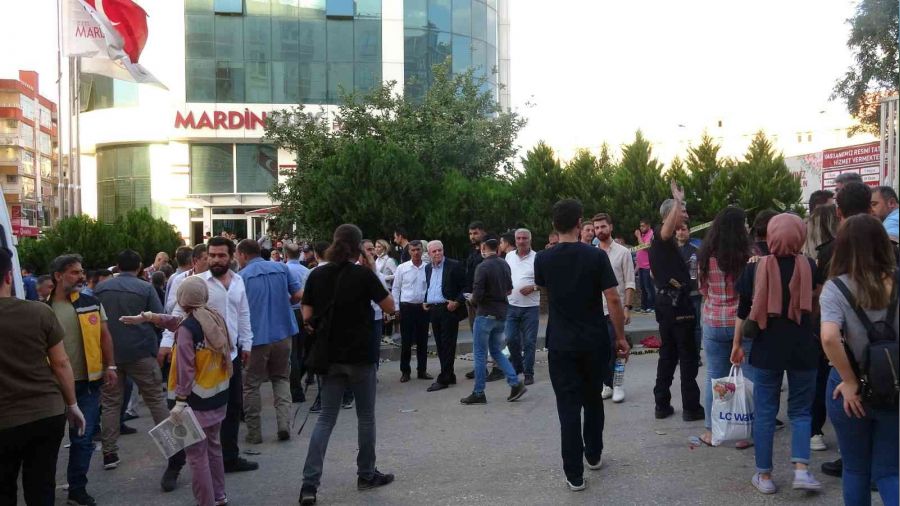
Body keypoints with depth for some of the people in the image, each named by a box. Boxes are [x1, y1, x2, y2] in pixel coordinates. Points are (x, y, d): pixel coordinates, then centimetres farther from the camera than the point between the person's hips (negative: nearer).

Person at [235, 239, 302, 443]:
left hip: (256, 336, -3)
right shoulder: (281, 268, 4)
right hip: (283, 332, 3)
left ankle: (254, 432, 16)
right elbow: (299, 295, 2)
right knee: (281, 378, 18)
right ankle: (284, 424, 3)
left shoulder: (242, 276, -4)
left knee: (252, 385, 11)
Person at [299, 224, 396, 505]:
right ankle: (366, 475, 24)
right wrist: (373, 273, -1)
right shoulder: (363, 274, -12)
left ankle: (310, 483, 2)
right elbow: (389, 306, -3)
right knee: (366, 416, 13)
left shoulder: (316, 275, 0)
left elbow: (307, 317, 1)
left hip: (330, 355, 4)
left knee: (326, 418, 9)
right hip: (361, 355, -4)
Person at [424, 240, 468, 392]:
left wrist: (457, 302, -15)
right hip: (433, 310, 7)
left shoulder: (454, 266, -5)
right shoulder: (428, 268, 14)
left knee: (447, 344, -4)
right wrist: (425, 302, 13)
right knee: (440, 345, 10)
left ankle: (443, 379, -2)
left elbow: (465, 286, -6)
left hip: (448, 309, -7)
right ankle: (449, 376, 19)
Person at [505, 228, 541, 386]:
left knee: (529, 342, 2)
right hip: (512, 305, 4)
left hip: (531, 306, -3)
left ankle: (528, 373, 14)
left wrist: (533, 288, -18)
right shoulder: (509, 256, 7)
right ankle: (517, 366, 27)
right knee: (511, 339, 4)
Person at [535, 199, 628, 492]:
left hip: (561, 344, 0)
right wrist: (621, 337, -1)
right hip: (594, 342, 0)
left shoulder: (543, 259, -3)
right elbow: (613, 300, -11)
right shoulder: (596, 256, -10)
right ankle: (594, 456, 35)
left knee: (568, 406, 3)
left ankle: (574, 474, 4)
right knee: (593, 400, 20)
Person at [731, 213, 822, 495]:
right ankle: (801, 470, 1)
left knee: (765, 412, 8)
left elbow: (743, 311, 0)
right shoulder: (809, 266, -4)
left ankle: (764, 476, 13)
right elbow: (815, 304, 11)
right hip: (802, 349, 1)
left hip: (767, 349, 0)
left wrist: (737, 344, 9)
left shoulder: (755, 269, -6)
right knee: (801, 410, 14)